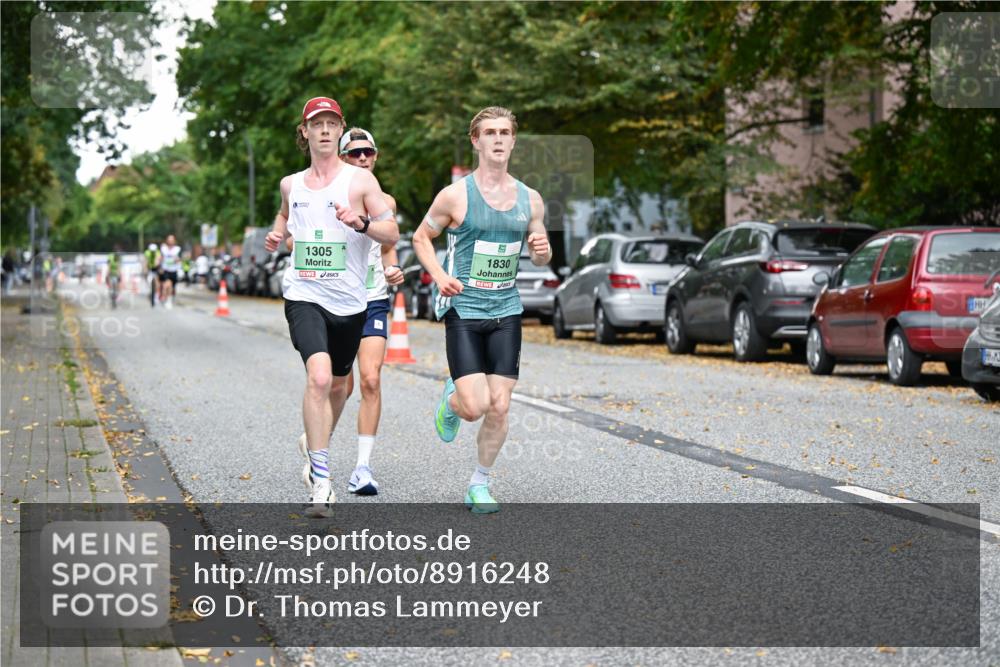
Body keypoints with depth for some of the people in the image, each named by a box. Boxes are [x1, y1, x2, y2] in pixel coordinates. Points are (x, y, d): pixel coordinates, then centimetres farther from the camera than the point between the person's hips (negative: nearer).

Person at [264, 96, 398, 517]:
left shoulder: (360, 180, -2)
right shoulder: (291, 184, 8)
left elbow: (392, 234, -3)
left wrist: (360, 222, -22)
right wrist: (277, 234, 9)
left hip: (349, 302, 1)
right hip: (304, 296, -1)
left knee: (338, 383, 17)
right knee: (318, 377, -22)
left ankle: (315, 445, 48)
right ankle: (319, 481, -18)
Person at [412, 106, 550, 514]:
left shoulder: (530, 200, 7)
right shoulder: (456, 195, -4)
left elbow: (540, 258, 18)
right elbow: (421, 237, 8)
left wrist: (542, 251, -6)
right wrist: (440, 276, -8)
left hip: (506, 312, 3)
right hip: (464, 311, -3)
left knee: (499, 407, -1)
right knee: (475, 406, -12)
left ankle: (480, 483, 17)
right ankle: (451, 400, 25)